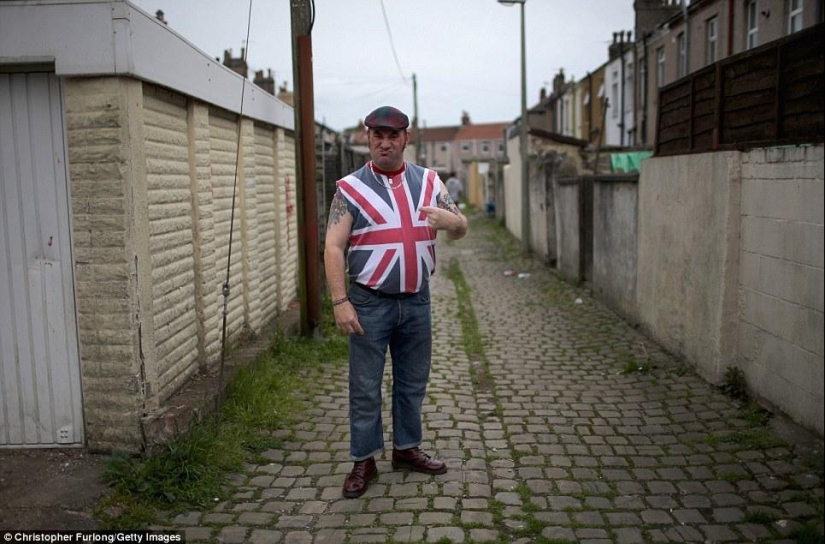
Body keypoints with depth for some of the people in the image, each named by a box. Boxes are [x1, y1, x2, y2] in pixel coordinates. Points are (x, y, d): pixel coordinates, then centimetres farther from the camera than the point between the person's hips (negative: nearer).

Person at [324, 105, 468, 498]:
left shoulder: (428, 182, 6)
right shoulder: (351, 188, -5)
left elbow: (461, 228, 9)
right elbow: (334, 248, -9)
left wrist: (451, 221, -16)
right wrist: (340, 302, -16)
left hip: (416, 301, 4)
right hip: (370, 304, -3)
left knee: (413, 382, 16)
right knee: (366, 387, 5)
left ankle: (407, 449, 34)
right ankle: (364, 461, 20)